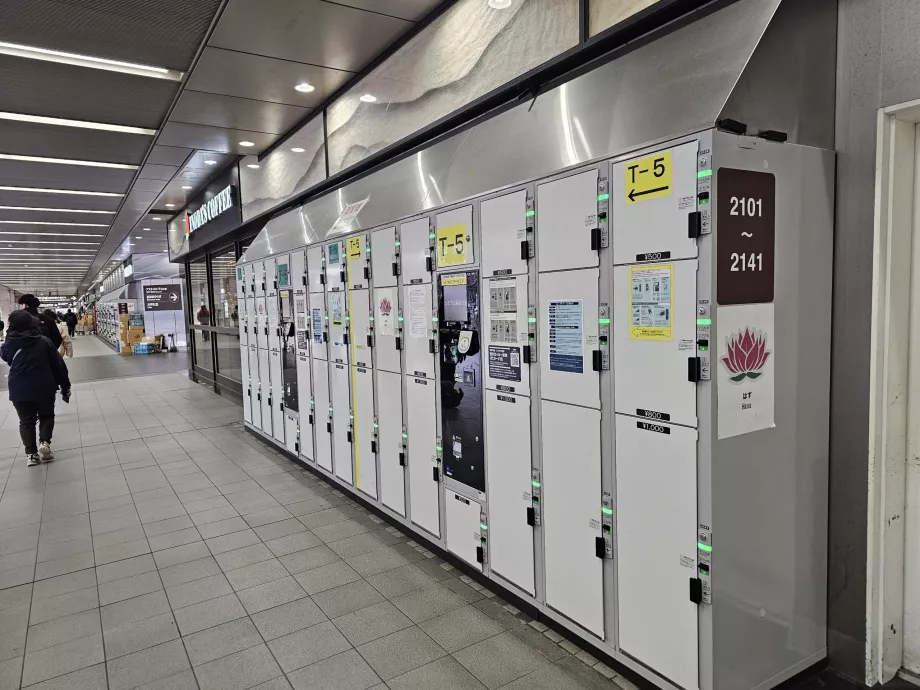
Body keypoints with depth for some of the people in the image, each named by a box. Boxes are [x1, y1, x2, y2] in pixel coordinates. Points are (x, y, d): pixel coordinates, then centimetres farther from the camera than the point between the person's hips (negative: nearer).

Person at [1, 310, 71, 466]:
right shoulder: (43, 341, -5)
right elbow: (58, 365, -2)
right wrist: (65, 387, 6)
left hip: (19, 390, 1)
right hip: (44, 388, -1)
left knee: (26, 421, 12)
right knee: (46, 416, 18)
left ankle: (31, 453, 8)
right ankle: (44, 442, -1)